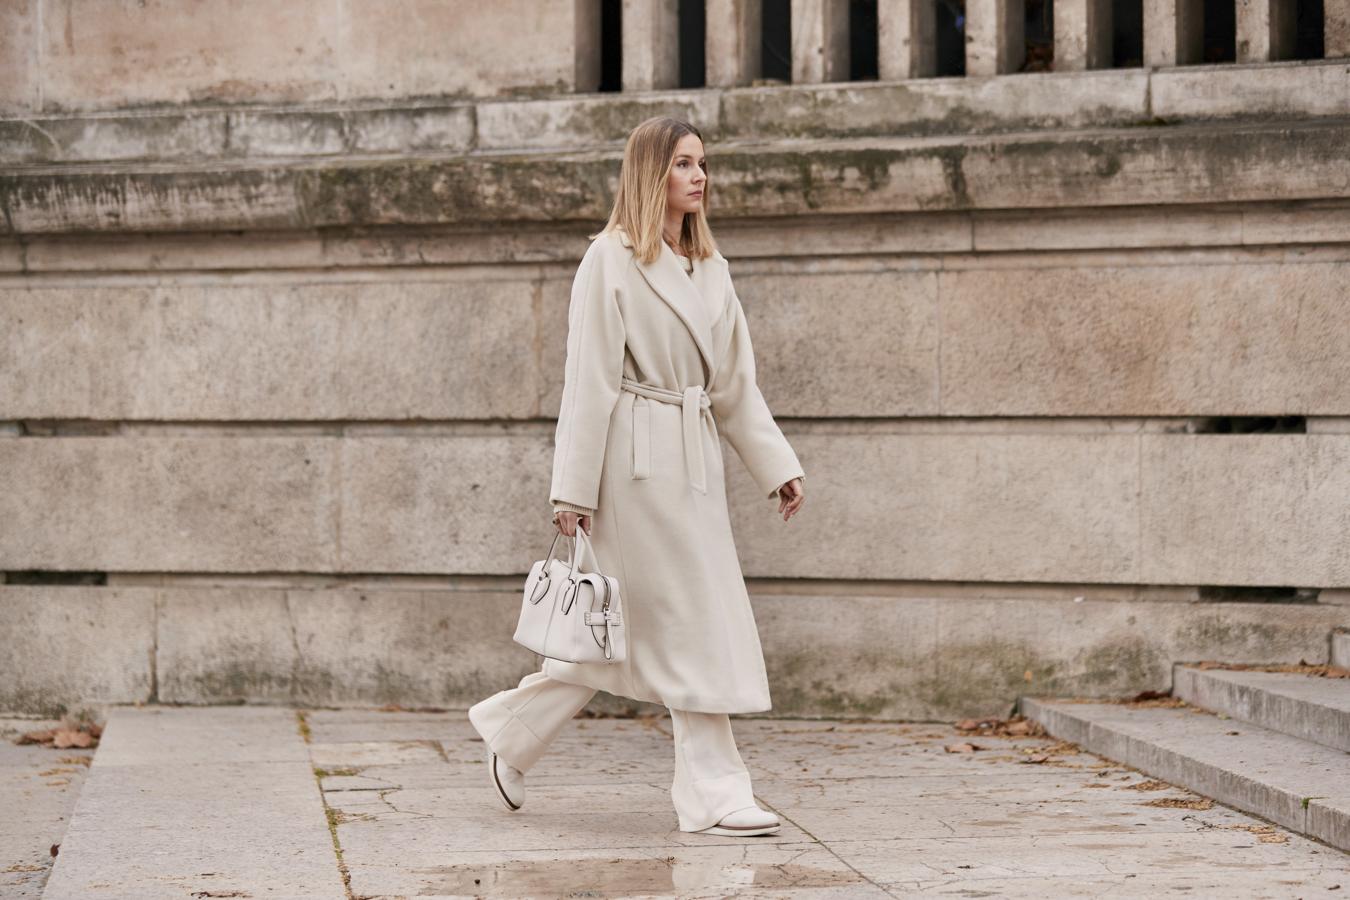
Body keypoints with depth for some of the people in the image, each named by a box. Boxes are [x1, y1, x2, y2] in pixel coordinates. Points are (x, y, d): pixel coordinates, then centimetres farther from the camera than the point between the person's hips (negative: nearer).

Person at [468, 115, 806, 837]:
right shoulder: (610, 259, -8)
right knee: (690, 623, -6)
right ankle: (713, 794, 1)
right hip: (636, 458, -8)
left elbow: (735, 382, 18)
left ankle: (513, 732, 26)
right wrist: (573, 486, -12)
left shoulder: (709, 268, 15)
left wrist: (777, 466, 14)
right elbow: (589, 381, -10)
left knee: (629, 629, 11)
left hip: (693, 457, 8)